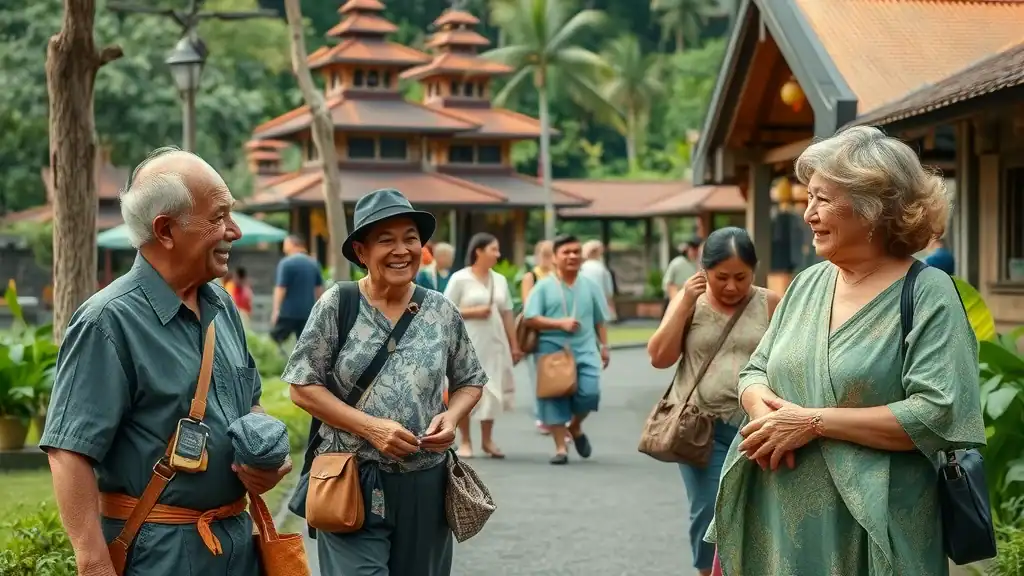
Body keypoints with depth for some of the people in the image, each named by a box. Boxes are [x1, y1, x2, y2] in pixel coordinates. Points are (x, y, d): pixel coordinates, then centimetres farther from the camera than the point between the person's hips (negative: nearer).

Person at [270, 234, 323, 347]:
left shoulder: (286, 263, -8)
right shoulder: (313, 263, 12)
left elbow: (281, 288, -14)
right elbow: (319, 288, 16)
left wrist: (276, 309, -15)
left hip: (288, 312, -6)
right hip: (307, 312, 6)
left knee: (274, 340, 1)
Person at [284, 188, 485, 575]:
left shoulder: (442, 312, 3)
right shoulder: (337, 305, -6)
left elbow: (470, 382, 14)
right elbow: (302, 386, -6)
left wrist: (452, 416, -8)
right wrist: (370, 427, -16)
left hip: (425, 483, 3)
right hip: (353, 480, -3)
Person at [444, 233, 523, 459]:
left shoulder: (500, 280, 10)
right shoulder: (460, 279, -5)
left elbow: (507, 314, 12)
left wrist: (514, 345, 10)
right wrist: (473, 312, -15)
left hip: (494, 343, 5)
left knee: (491, 391, 6)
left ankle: (487, 440, 17)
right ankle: (465, 441, 10)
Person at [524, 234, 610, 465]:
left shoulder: (590, 286, 10)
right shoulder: (543, 286, 0)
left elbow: (600, 321, 16)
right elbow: (530, 319, -6)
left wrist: (604, 346, 10)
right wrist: (560, 323, -15)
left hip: (585, 351, 2)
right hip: (552, 351, -2)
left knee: (589, 392, -13)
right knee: (555, 397, -1)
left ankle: (575, 427, 19)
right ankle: (560, 448, 10)